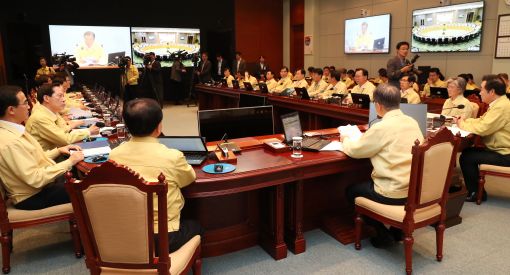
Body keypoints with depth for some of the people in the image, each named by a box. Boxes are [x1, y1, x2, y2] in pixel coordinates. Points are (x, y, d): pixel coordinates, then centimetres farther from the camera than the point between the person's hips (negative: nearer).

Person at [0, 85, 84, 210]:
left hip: (44, 179, 9)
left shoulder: (14, 130, 2)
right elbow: (36, 179, -28)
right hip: (32, 196, -9)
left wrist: (58, 150, 1)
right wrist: (70, 162, -22)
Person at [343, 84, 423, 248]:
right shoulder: (412, 122, 3)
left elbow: (355, 150, -9)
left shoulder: (382, 127, -19)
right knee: (367, 183, 31)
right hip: (415, 189, 8)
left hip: (394, 194, -8)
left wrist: (346, 139, 12)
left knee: (351, 191, 16)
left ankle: (383, 235, 15)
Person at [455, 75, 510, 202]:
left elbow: (482, 128, -28)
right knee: (467, 152, 11)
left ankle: (476, 193, 5)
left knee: (466, 157, -12)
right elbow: (482, 120, 15)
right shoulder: (499, 104, 9)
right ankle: (472, 187, 21)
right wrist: (463, 121, -2)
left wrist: (462, 124, -12)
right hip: (499, 149, 10)